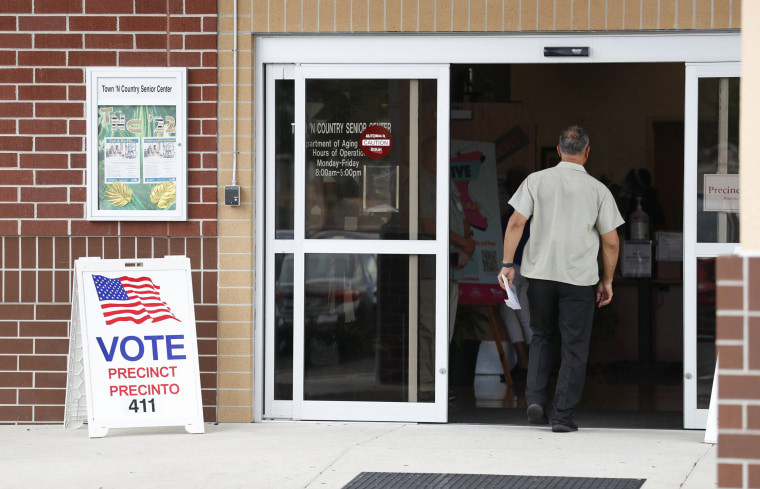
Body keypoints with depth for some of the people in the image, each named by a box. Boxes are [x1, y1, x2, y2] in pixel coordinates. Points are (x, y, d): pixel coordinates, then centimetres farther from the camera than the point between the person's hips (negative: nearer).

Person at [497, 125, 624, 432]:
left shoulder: (536, 180, 0)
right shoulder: (598, 190, -1)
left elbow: (516, 223, -5)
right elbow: (611, 242, 1)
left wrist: (507, 264, -1)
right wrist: (607, 280, 11)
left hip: (539, 272, 2)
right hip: (579, 278, -2)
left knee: (542, 337, 19)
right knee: (574, 346, 6)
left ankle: (536, 400, 4)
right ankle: (563, 416, 3)